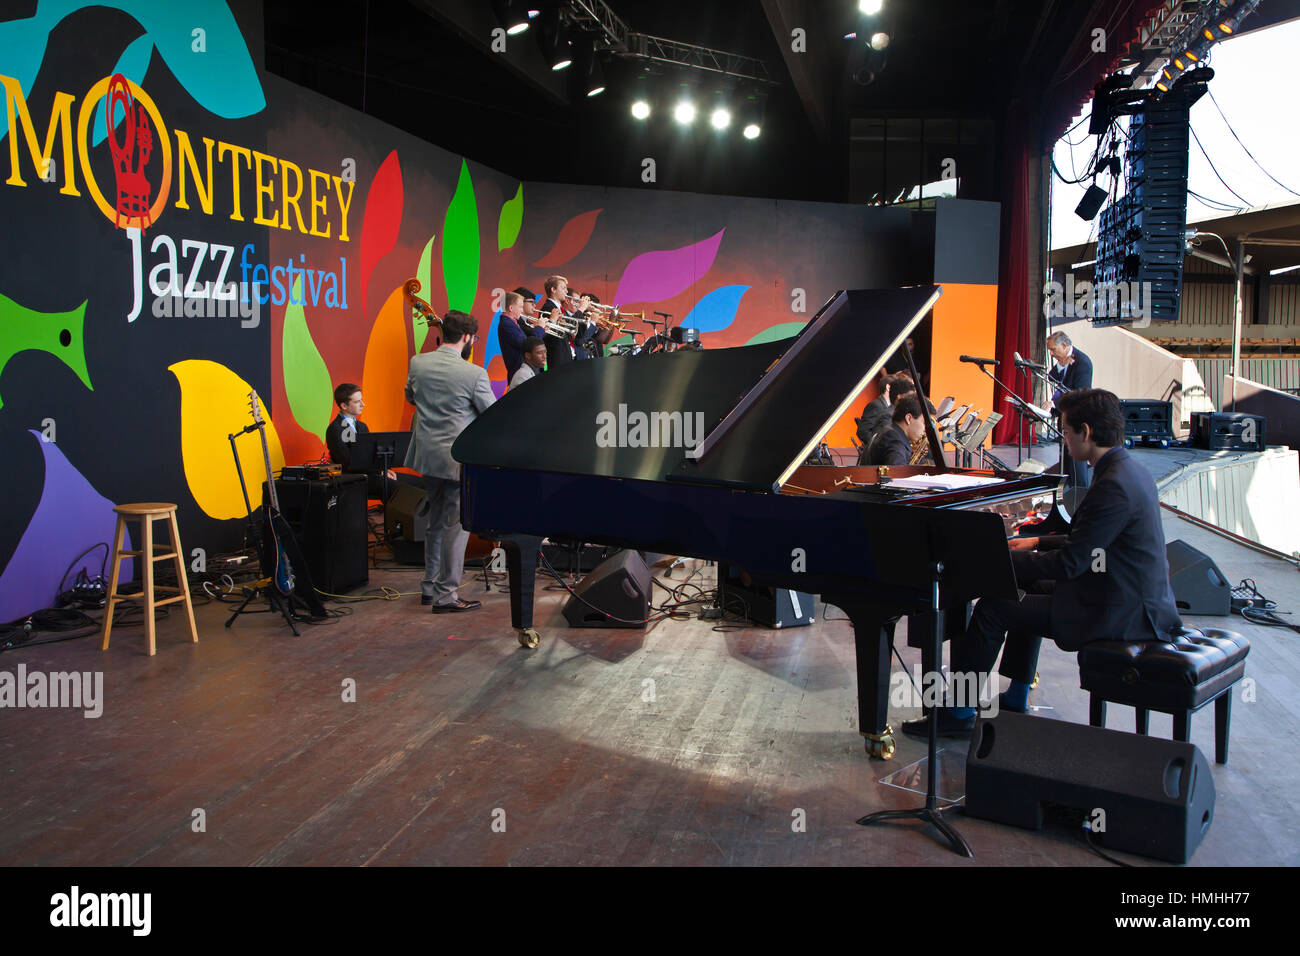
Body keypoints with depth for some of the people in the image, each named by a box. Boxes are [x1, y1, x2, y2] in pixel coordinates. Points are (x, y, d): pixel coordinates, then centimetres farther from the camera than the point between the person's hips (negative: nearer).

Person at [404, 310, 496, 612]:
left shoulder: (417, 363, -1)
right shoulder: (474, 374, -18)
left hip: (428, 455, 7)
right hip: (459, 459, -6)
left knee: (436, 522, 20)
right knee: (456, 527, 3)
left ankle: (429, 587, 29)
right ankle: (446, 595, 8)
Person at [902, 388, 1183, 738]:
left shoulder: (1113, 485, -24)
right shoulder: (1130, 470, 8)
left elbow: (1070, 564, -24)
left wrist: (1003, 560, -15)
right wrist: (1037, 543, 18)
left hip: (1122, 614, -11)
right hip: (1139, 599, 11)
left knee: (993, 609, -9)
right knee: (1029, 587, 25)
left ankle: (959, 713, 4)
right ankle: (1015, 700, 31)